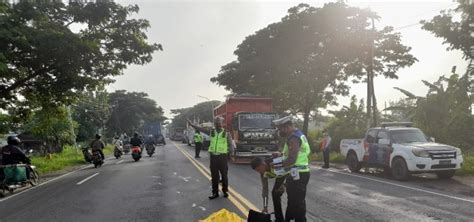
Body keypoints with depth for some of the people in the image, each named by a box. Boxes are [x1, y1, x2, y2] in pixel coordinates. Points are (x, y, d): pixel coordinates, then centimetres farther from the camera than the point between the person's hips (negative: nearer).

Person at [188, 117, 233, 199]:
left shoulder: (226, 133, -2)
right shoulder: (211, 132, 5)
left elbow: (230, 145, 3)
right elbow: (201, 129, 2)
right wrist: (192, 125, -2)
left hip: (222, 156, -2)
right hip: (213, 156, 3)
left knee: (224, 175, 6)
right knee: (214, 176, 7)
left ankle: (225, 191, 21)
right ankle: (215, 192, 17)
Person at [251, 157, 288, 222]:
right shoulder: (263, 174, -17)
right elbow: (265, 188, -12)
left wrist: (283, 184, -30)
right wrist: (265, 206, -13)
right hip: (280, 176, 6)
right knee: (275, 193, 1)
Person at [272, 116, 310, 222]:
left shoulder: (294, 138, -19)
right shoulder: (298, 134, 14)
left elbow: (292, 160, -26)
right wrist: (282, 154, 13)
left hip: (298, 174, -11)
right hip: (299, 173, 11)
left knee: (298, 202, -2)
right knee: (293, 200, 21)